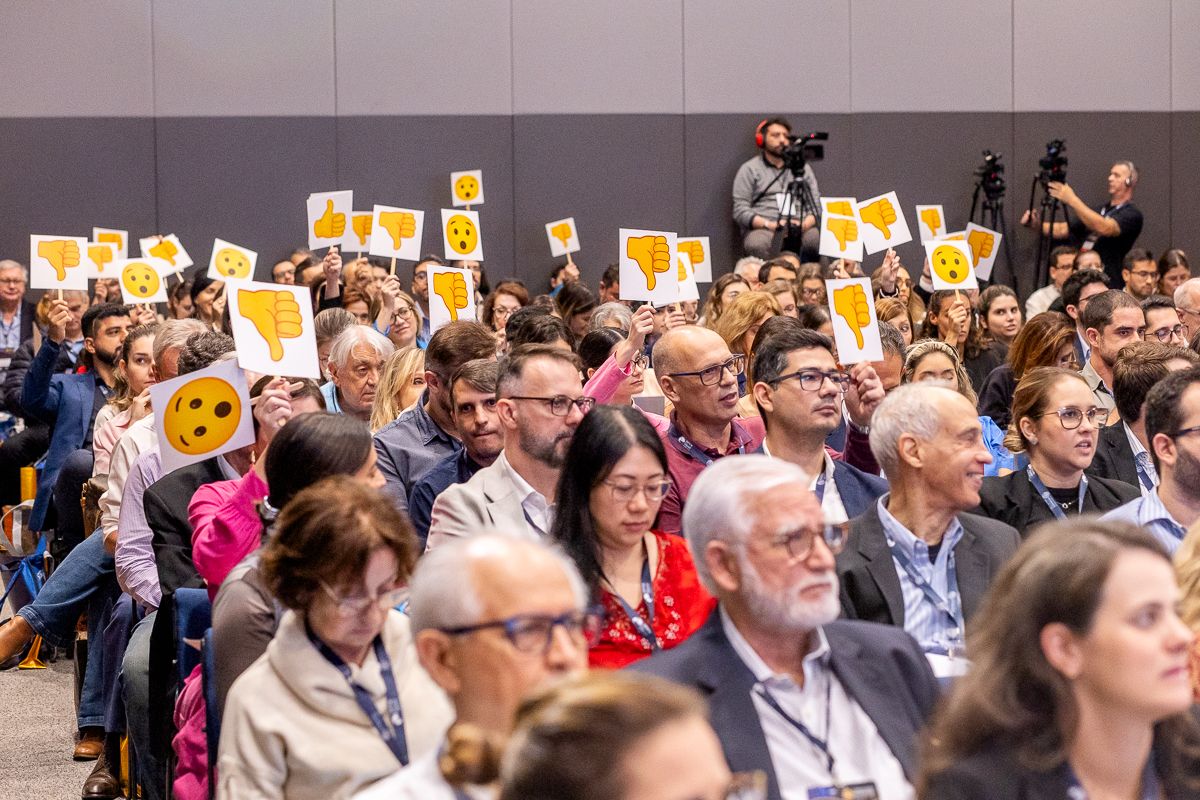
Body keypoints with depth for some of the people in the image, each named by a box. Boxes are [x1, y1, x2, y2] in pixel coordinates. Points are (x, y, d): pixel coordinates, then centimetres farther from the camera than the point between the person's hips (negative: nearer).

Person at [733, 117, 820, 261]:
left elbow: (816, 204, 18)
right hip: (762, 228, -2)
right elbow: (740, 211, 3)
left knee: (818, 239, -34)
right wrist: (770, 225, -13)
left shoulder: (803, 168, 23)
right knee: (757, 245, -40)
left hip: (800, 228, 2)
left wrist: (806, 223, -5)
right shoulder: (749, 170, 11)